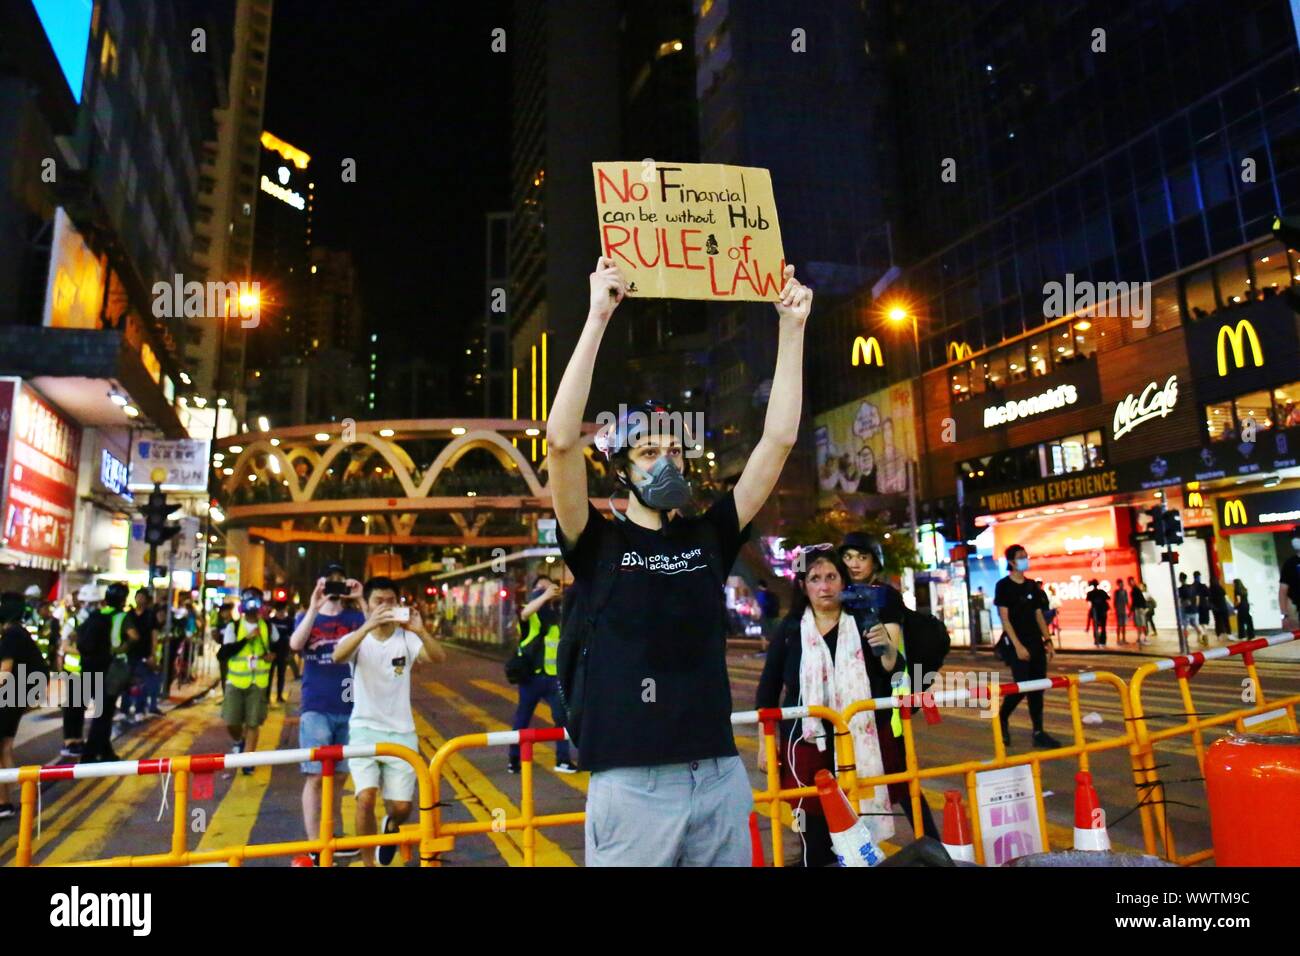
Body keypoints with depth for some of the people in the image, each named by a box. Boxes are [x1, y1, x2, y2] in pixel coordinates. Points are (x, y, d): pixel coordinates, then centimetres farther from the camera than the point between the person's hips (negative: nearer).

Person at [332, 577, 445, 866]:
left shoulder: (406, 638, -4)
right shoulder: (357, 638, -4)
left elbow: (439, 658, -21)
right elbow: (338, 656, -28)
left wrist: (420, 631, -39)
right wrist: (367, 626, -43)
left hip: (401, 731, 1)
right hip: (364, 729, -1)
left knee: (402, 806, 1)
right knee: (366, 797, -17)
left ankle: (390, 826, 39)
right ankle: (368, 863, 6)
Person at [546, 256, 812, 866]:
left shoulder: (709, 536, 7)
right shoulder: (597, 542, -2)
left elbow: (779, 438, 4)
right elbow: (562, 440, -18)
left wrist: (791, 326, 2)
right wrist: (598, 317, -18)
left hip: (721, 775, 4)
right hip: (632, 783, -3)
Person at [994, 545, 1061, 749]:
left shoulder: (1032, 585, 11)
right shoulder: (1003, 585, -6)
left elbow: (1039, 615, 14)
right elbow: (1004, 618, -11)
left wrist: (1047, 640, 6)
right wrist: (1017, 645, -17)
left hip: (1036, 642, 6)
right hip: (1016, 643, -6)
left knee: (1037, 687, 5)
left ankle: (1039, 733, 10)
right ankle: (1002, 718, 14)